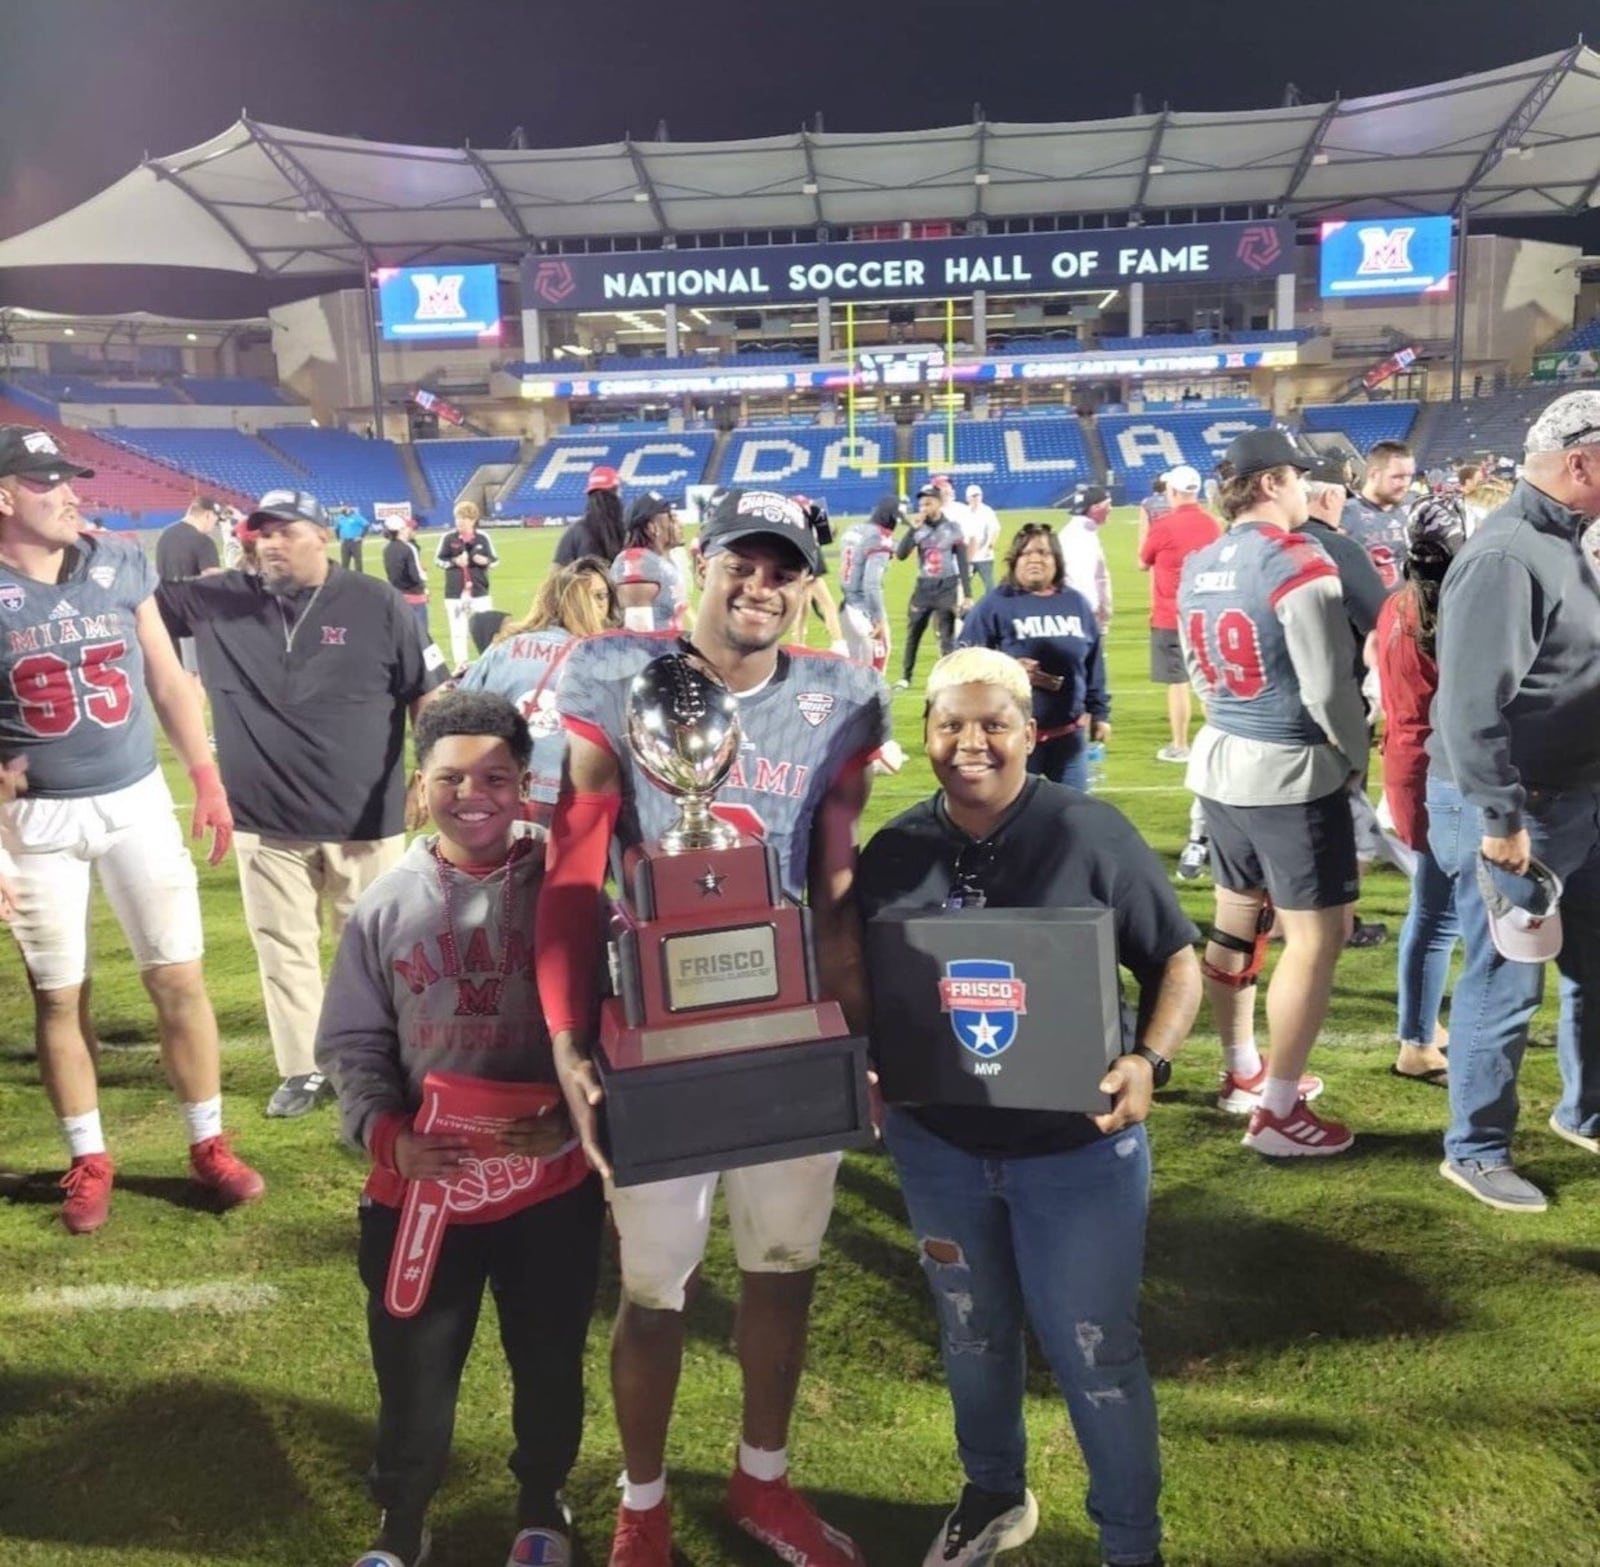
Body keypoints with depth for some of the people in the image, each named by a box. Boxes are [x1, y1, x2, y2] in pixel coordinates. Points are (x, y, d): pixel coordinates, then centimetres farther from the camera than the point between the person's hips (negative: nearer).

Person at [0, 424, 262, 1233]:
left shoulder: (119, 566, 0)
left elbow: (167, 681, 9)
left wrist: (207, 777, 6)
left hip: (136, 800, 2)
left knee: (180, 978, 4)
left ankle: (209, 1147, 20)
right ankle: (88, 1162, 26)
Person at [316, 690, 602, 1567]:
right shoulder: (385, 906, -4)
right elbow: (350, 1042, 2)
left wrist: (573, 1121, -18)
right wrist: (385, 1133, -14)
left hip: (552, 1185, 0)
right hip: (420, 1187, 1)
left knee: (550, 1362, 19)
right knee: (413, 1370, 15)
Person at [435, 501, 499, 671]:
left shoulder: (483, 538, -1)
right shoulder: (448, 538, -3)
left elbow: (495, 560, 5)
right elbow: (438, 560, 2)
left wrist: (485, 561, -17)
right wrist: (454, 562, -15)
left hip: (480, 591, 0)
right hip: (454, 593, 0)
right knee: (458, 631, 3)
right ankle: (460, 665, 10)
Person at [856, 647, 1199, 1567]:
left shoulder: (1091, 834, -13)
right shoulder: (893, 851, -2)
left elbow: (1178, 962, -7)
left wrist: (1149, 1062, -22)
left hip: (1078, 1146, -3)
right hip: (936, 1145, 4)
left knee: (1095, 1352, 10)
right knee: (972, 1333, 23)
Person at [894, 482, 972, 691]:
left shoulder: (953, 529, -3)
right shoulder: (917, 528, 1)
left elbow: (963, 563, -2)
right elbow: (900, 555, -10)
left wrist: (967, 594, -6)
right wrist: (913, 528, -17)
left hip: (947, 588, -2)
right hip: (923, 587, 2)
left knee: (947, 635, -1)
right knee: (913, 633, 9)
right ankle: (905, 677, 21)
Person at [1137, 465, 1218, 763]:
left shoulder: (1164, 526, -14)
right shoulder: (1211, 524, 2)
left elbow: (1143, 563, 1)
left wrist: (1146, 526, 10)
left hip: (1170, 617, -5)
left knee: (1177, 682, 1)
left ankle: (1179, 746, 6)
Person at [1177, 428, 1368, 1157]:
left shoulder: (1195, 569, 5)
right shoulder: (1297, 565, -18)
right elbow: (1329, 687, -17)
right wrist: (1356, 755, 0)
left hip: (1220, 759, 8)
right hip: (1293, 771, -8)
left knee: (1237, 921, 18)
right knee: (1316, 936, 1)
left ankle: (1242, 1073, 34)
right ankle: (1278, 1111, 6)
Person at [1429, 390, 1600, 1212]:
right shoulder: (1507, 553, -22)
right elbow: (1471, 704, -26)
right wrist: (1500, 819, -24)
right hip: (1510, 808, -9)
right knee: (1505, 985, 2)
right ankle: (1476, 1152, 19)